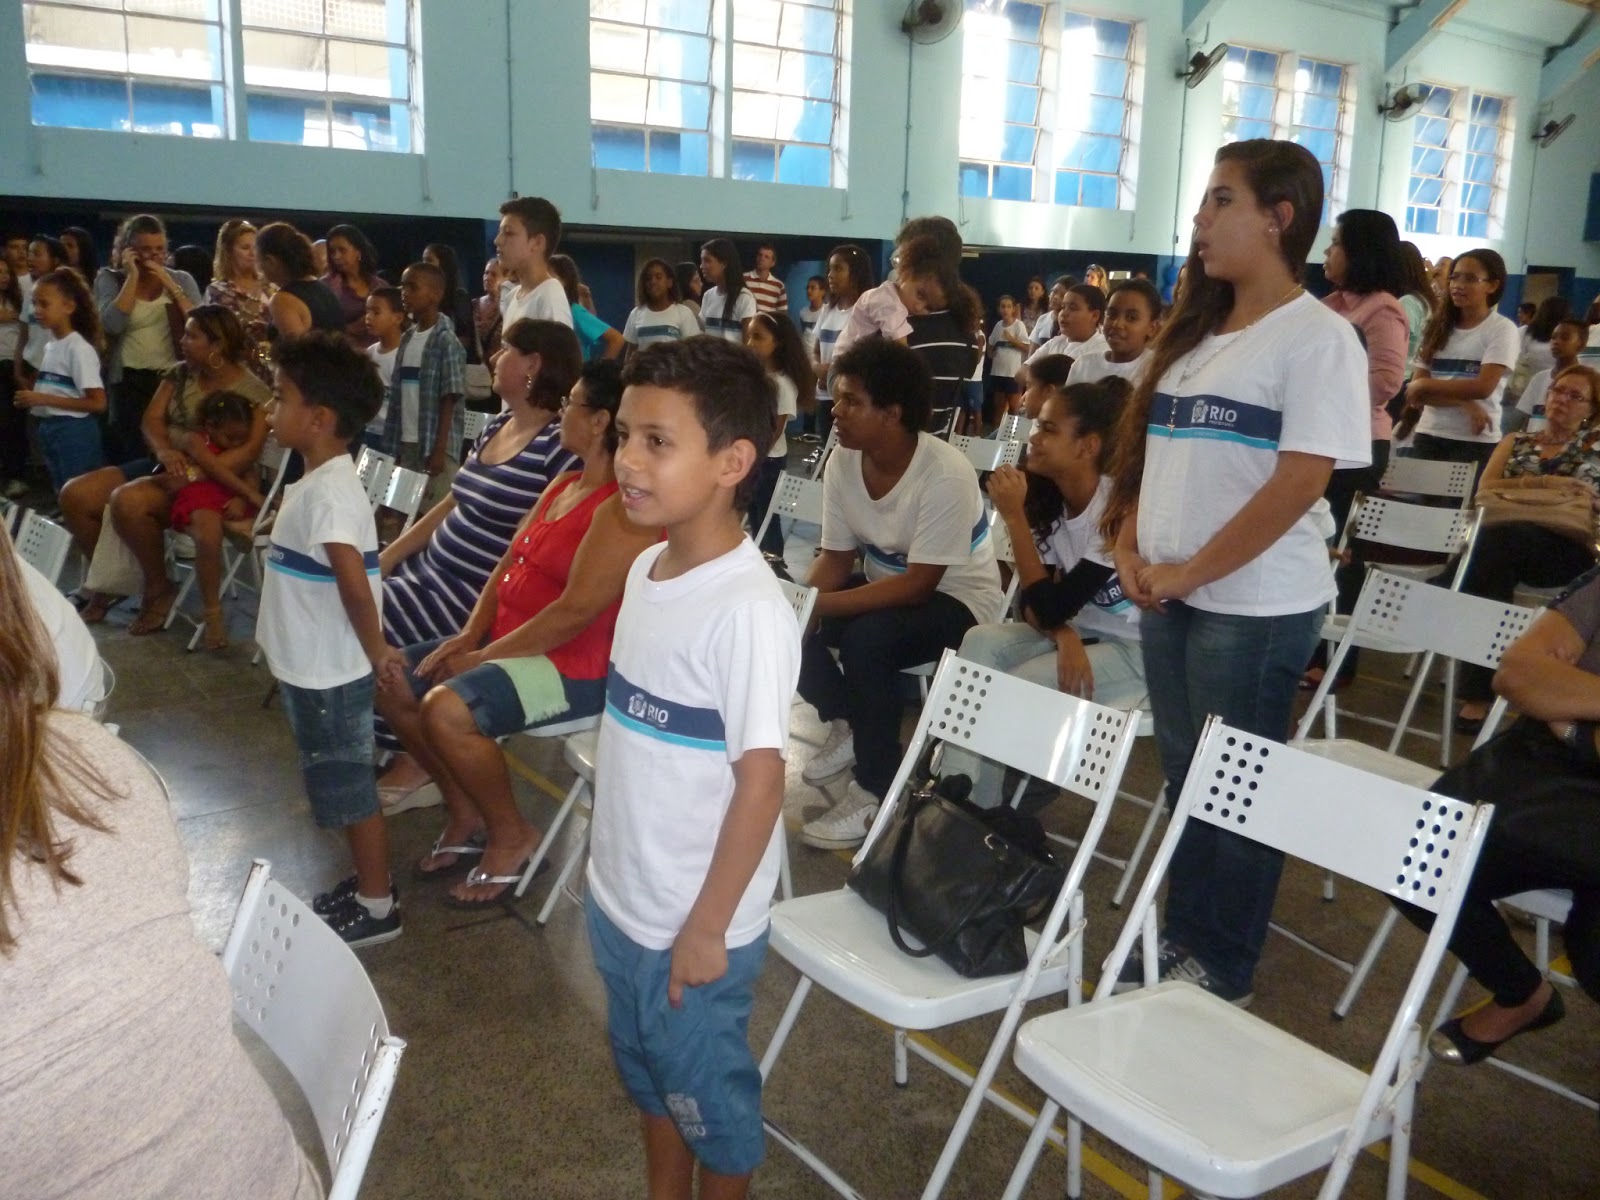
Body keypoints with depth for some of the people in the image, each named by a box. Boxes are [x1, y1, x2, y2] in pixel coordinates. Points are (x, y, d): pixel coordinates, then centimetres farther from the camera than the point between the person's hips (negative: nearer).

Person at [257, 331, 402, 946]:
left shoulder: (329, 493, -24)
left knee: (349, 789, 4)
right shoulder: (322, 482, 8)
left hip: (330, 675, -10)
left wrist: (375, 652, -19)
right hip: (314, 669, 10)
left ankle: (377, 907, 19)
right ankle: (369, 883, 35)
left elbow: (356, 586, -32)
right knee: (343, 786, 20)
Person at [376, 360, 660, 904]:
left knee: (446, 709, -30)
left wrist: (482, 657, -19)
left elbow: (576, 611, -26)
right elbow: (509, 564, 13)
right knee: (389, 681, 6)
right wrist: (468, 636, -2)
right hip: (507, 644, 10)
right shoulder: (563, 484, 11)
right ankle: (466, 810, 15)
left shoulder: (626, 508, -21)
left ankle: (511, 836, -6)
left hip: (576, 668, -10)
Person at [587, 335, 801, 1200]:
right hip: (621, 896, 8)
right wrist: (611, 870, 13)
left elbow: (762, 778, -23)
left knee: (706, 1091, 16)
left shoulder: (747, 610, -26)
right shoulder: (647, 569, -1)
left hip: (694, 920, -7)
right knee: (645, 1068, 26)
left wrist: (707, 928, -17)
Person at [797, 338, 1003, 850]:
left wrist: (819, 605, -34)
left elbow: (917, 584, -30)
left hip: (956, 600, -7)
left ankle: (876, 791, -16)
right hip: (885, 586, 7)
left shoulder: (946, 476, -29)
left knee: (866, 638, -34)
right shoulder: (842, 462, -9)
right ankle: (847, 725, 10)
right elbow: (837, 558, -2)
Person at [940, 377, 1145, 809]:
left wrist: (1013, 517, -25)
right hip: (1077, 632, 7)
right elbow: (1032, 602, -2)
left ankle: (980, 810, -5)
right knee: (981, 641, -18)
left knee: (1016, 689, -26)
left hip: (1136, 648, -7)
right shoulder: (1048, 498, -2)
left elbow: (1049, 608, -25)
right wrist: (1064, 636, -23)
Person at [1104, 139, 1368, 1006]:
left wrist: (1190, 573, -16)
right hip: (1166, 600, 7)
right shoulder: (1196, 329, 13)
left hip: (1256, 607, -7)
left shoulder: (1316, 338, -10)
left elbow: (1298, 482, -17)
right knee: (1185, 778, 17)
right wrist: (1131, 550, 0)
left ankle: (1224, 968, 21)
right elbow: (1145, 447, 14)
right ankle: (1181, 939, 32)